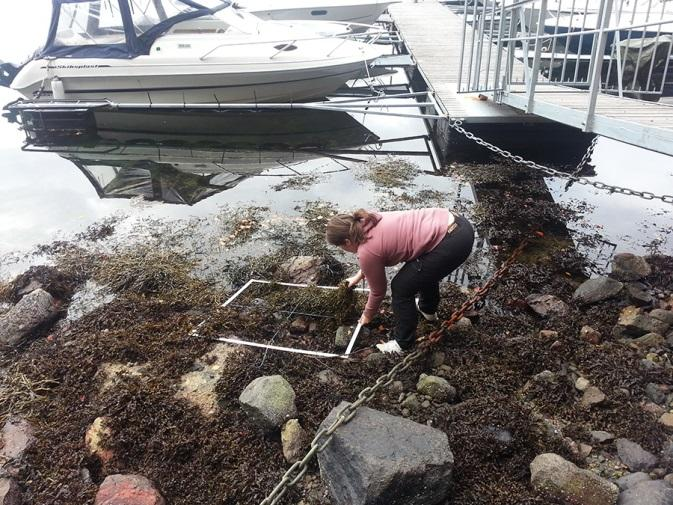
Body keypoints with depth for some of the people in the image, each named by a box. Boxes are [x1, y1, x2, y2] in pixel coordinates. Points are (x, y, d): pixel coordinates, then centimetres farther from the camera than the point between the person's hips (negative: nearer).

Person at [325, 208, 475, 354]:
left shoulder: (366, 251, -9)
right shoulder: (369, 222, 13)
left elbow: (378, 290, 7)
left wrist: (367, 315, 25)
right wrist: (359, 275, 45)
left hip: (451, 242, -9)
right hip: (459, 225, 9)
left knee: (401, 287, 5)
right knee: (424, 269, 33)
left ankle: (403, 343, 20)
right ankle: (428, 309, 53)